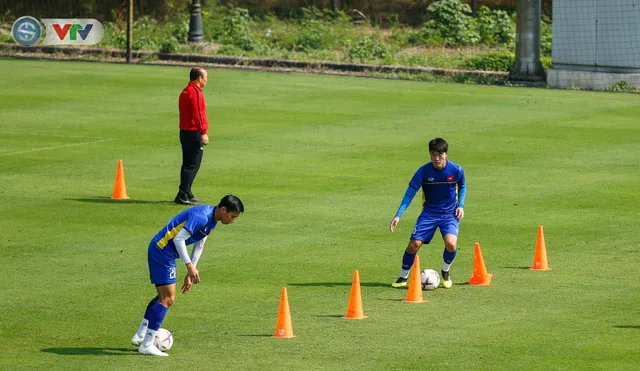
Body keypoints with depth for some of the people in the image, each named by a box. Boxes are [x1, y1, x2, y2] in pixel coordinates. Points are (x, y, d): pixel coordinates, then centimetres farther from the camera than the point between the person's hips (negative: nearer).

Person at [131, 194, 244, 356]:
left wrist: (190, 274, 18)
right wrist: (190, 266, -26)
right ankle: (146, 345, -8)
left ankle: (140, 336, 28)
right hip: (162, 250, -10)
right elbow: (179, 238, -27)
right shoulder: (201, 217, -23)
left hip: (161, 251, 10)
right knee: (167, 299, -10)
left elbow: (199, 245, 18)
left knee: (164, 297, 20)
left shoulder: (211, 220, 9)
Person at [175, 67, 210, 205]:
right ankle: (183, 195, -12)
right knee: (193, 165, -9)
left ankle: (187, 194, 20)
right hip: (194, 132, -10)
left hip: (184, 132, 10)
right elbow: (197, 114, -20)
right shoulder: (195, 92, -14)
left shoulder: (185, 92, 16)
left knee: (188, 164, 15)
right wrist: (203, 133, -19)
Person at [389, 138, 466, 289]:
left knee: (451, 243, -25)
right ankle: (403, 278, 12)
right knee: (414, 244, -11)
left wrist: (461, 205, -3)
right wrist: (398, 216, -18)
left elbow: (462, 186, 11)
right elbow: (410, 193, -10)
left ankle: (445, 272, 6)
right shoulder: (423, 171, -14)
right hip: (429, 213, 1)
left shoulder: (456, 170, -11)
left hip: (449, 213, -1)